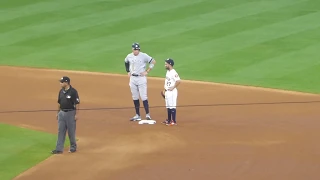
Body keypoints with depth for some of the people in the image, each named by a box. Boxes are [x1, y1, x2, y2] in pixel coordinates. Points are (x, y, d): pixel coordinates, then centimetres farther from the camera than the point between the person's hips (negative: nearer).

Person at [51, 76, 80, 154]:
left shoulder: (73, 91, -13)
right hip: (62, 113, 7)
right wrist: (58, 113, 15)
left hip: (70, 113, -7)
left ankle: (73, 147, 18)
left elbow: (77, 103, -13)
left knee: (71, 131, 3)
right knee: (60, 131, 4)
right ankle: (59, 149, 5)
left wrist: (76, 114, -16)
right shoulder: (61, 91, 7)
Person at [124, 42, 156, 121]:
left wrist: (147, 71, -9)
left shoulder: (144, 56, -10)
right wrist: (128, 71, 15)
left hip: (141, 78, -5)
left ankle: (147, 114, -5)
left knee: (143, 97, -9)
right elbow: (126, 63, 26)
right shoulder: (129, 56, 4)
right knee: (135, 97, 8)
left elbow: (153, 61, -6)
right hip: (132, 78, 5)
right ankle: (137, 115, 14)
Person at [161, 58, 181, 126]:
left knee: (172, 106, -7)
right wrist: (165, 89, 18)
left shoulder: (173, 73, -18)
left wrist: (173, 87, -20)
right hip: (167, 92, 10)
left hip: (172, 92, -10)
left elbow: (178, 81, -27)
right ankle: (169, 120, 25)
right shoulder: (168, 72, 12)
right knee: (168, 106, 16)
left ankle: (174, 121, -4)